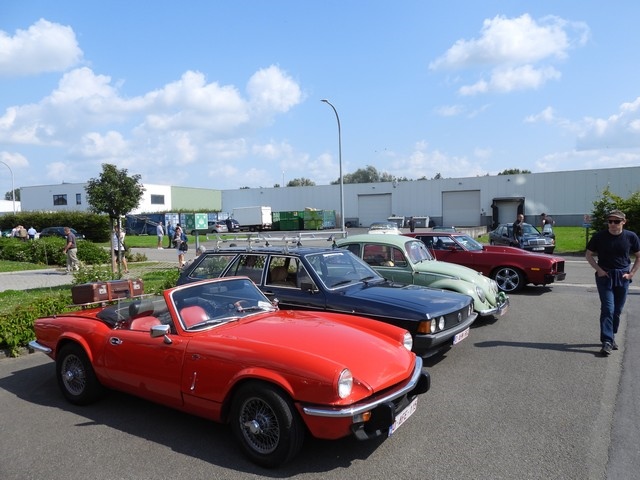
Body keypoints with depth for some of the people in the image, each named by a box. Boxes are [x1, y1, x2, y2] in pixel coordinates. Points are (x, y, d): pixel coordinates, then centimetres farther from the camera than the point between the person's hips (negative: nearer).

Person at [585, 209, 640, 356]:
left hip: (622, 277, 2)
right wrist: (599, 269, -7)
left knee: (617, 310, 10)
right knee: (607, 309, -9)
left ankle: (611, 337, 27)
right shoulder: (600, 237, -7)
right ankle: (607, 342, -9)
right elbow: (588, 254, 4)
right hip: (605, 276, -2)